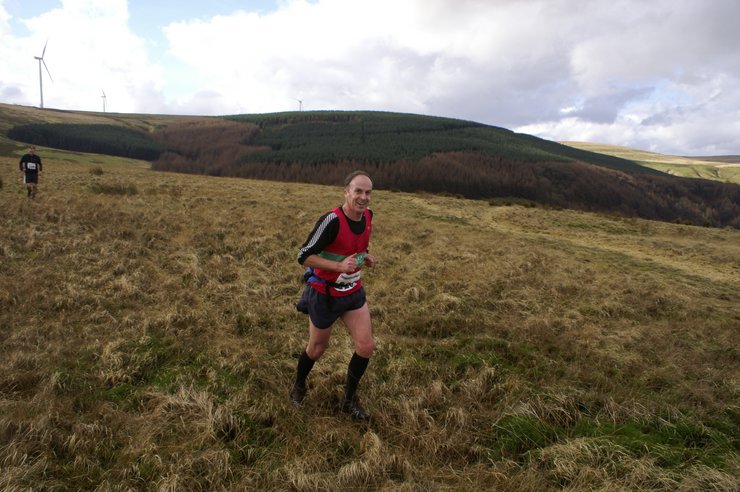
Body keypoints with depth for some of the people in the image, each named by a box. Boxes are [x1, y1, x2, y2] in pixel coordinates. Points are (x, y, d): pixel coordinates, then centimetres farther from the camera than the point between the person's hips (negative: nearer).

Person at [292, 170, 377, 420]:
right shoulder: (331, 220, -27)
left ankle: (349, 399, 24)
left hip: (354, 292, 6)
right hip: (324, 294, -5)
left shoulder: (367, 216, -4)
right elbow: (303, 256, -24)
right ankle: (299, 386, 46)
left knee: (366, 347, -1)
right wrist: (339, 266, -34)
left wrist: (364, 256, -3)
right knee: (317, 348, 13)